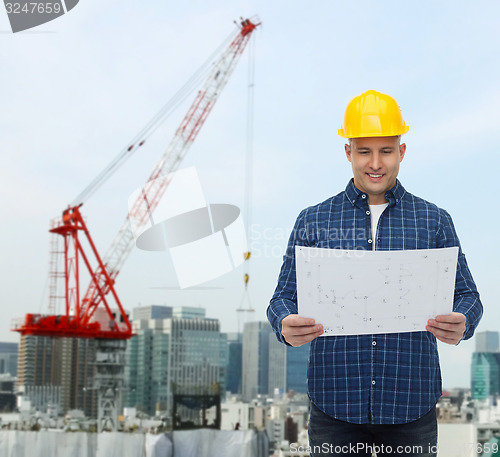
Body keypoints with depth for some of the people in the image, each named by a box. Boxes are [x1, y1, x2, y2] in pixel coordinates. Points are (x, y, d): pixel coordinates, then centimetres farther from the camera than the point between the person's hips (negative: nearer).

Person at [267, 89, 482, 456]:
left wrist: (460, 324, -16)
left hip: (411, 408, 1)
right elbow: (284, 298, 6)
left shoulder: (435, 221, 8)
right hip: (335, 404, 0)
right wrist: (287, 326, -18)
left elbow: (467, 296, 7)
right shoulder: (313, 221, 7)